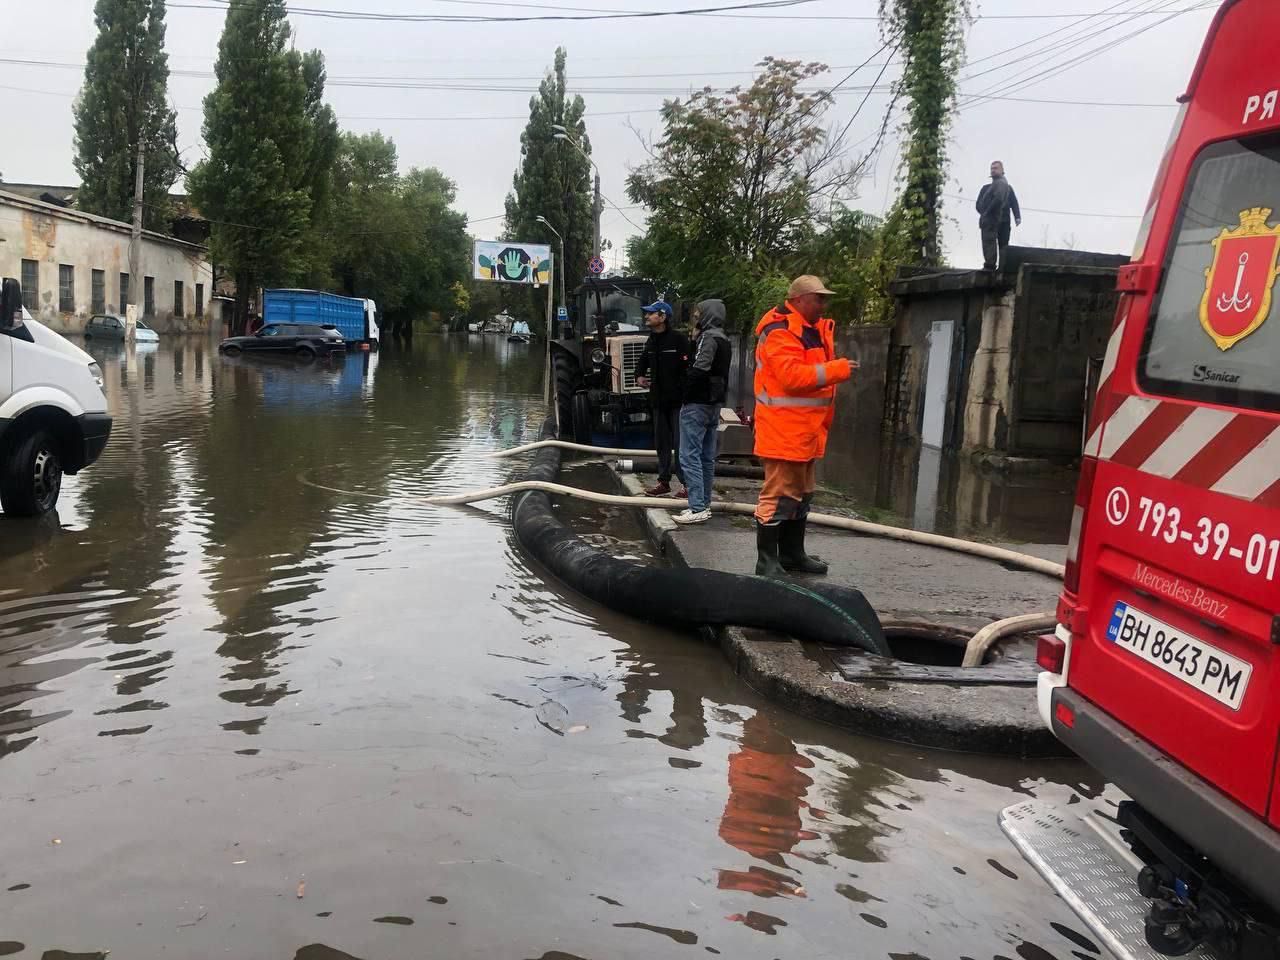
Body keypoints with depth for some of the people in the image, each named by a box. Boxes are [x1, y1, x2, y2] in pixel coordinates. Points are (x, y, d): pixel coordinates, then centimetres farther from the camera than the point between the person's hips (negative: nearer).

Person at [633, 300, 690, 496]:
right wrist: (639, 376, 8)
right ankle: (664, 481, 22)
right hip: (658, 399, 8)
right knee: (661, 442, 13)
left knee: (680, 443, -6)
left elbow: (688, 368, -18)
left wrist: (686, 394, -23)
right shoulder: (651, 342, 13)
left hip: (678, 399, -8)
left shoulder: (678, 339, -11)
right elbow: (642, 362, 29)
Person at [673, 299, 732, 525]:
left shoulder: (708, 337, -14)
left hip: (697, 405, -10)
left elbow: (699, 370, -23)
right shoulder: (724, 340, 16)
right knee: (707, 457, 12)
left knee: (690, 456, -8)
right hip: (715, 404, 10)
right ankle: (704, 505, 18)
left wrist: (685, 393, -9)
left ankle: (698, 508, -11)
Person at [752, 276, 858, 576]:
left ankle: (792, 554, 28)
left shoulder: (815, 329, 17)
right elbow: (791, 376, -26)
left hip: (805, 429, 11)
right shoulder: (780, 331, -16)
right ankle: (767, 560, 0)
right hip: (783, 430, -10)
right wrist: (837, 369, -22)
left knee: (801, 494, 17)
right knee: (778, 495, -7)